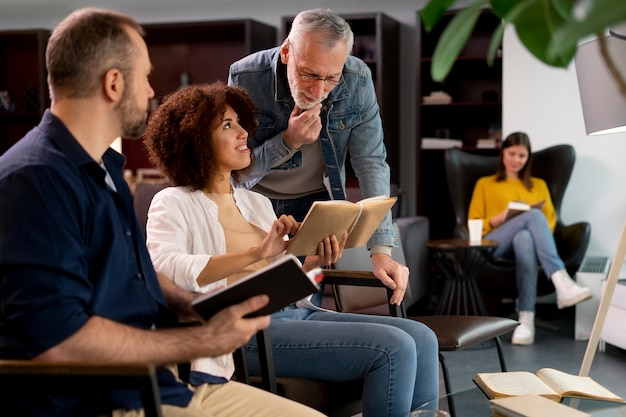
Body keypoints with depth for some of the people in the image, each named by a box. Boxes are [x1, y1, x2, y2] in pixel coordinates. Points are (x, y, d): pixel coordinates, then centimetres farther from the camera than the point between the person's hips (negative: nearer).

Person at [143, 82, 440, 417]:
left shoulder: (256, 202, 24)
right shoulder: (173, 204, 1)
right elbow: (161, 269, -19)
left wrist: (314, 262, 1)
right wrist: (255, 254, -26)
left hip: (295, 311, 8)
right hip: (246, 330, -8)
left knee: (421, 339, -7)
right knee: (392, 349, -20)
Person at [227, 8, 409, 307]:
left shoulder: (358, 80, -20)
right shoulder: (246, 78, -24)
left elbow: (371, 163, -17)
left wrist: (381, 249, -24)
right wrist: (289, 141, -32)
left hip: (316, 203, 1)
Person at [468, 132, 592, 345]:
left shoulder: (539, 185, 31)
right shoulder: (484, 184, 26)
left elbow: (550, 221, 18)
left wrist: (528, 226, -6)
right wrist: (497, 220, -7)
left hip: (528, 239, 1)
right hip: (494, 244, -1)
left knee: (524, 237, -41)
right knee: (533, 216, -35)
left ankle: (526, 319, -52)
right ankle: (563, 284, -51)